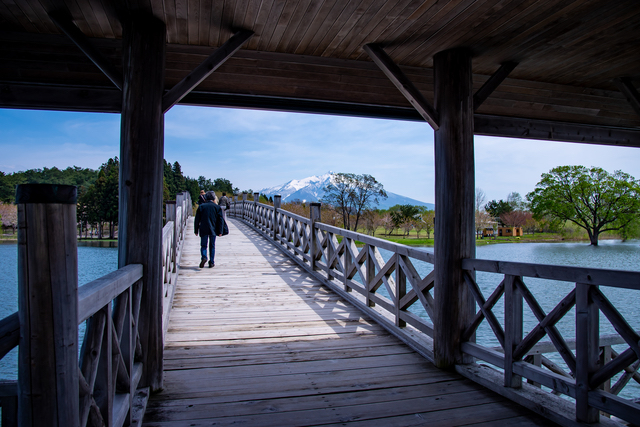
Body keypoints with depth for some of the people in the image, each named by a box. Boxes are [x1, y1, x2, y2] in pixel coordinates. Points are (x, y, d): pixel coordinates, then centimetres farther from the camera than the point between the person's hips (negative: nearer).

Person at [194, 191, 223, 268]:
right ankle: (211, 262, 10)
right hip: (213, 230, 0)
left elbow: (197, 219, 4)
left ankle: (204, 257, -20)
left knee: (203, 245, 7)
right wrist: (220, 231, 2)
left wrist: (196, 230, 10)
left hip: (203, 230, 0)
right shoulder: (217, 207, 3)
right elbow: (220, 220, 0)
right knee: (212, 246, 10)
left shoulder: (201, 206, 5)